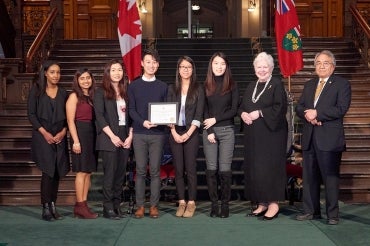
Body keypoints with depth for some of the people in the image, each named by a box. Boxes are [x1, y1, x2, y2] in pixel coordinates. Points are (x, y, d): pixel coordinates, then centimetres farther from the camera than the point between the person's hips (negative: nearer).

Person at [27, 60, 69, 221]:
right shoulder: (36, 90, 3)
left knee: (57, 172, 2)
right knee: (48, 171, -11)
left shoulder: (63, 93, 11)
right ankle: (46, 208, -5)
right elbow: (31, 114, -1)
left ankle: (53, 206, 10)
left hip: (59, 138, 3)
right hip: (43, 137, -3)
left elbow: (67, 116, 11)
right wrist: (44, 133, -9)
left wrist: (63, 132, -5)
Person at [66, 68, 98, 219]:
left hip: (92, 134, 7)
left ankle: (84, 205, 11)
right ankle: (80, 206, 0)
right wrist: (76, 141, -16)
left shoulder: (92, 96, 16)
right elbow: (70, 121, -9)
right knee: (82, 171, -6)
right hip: (80, 133, -7)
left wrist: (97, 137, 2)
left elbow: (95, 118, 14)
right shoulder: (74, 96, -3)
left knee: (88, 172, 6)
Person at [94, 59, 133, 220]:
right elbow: (99, 116, -7)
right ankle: (108, 208, 0)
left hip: (125, 138, 5)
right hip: (108, 139, -4)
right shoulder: (101, 92, 1)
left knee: (121, 173, 5)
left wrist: (130, 135, 0)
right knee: (110, 173, -6)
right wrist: (112, 136, -13)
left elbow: (130, 115, 12)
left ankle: (117, 205, 11)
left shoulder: (126, 92, 14)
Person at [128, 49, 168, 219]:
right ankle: (140, 206, 7)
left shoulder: (163, 86, 10)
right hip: (139, 133, 0)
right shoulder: (134, 86, 8)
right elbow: (131, 109, 2)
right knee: (140, 171, 2)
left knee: (155, 171, 2)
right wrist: (143, 122, -15)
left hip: (158, 133, 0)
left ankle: (154, 205, 8)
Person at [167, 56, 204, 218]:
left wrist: (188, 134, -11)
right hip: (175, 133, 2)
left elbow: (198, 115, -3)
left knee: (190, 168, -3)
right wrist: (174, 133, -7)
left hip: (191, 133, -2)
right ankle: (181, 202, 11)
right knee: (178, 169, 3)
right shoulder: (172, 89, 8)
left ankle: (191, 203, 6)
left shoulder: (198, 90, 3)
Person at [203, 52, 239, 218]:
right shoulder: (205, 86, 8)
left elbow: (234, 110, 1)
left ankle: (225, 204, 3)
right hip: (209, 131, 1)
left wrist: (215, 119, -8)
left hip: (227, 131, -1)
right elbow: (204, 110, 4)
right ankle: (214, 204, 6)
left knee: (224, 169, -4)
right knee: (211, 169, 0)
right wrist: (209, 131, -6)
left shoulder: (232, 86, 6)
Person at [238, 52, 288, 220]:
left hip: (271, 133, -7)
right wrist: (243, 114, -4)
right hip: (253, 135, 7)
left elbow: (280, 107, -14)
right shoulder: (251, 87, 17)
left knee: (270, 167, -6)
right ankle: (262, 203, 13)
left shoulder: (276, 85, -3)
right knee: (254, 168, 5)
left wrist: (259, 113, -17)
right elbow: (241, 106, 18)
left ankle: (273, 203, 1)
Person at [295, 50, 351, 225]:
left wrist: (317, 113, -16)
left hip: (329, 138, -6)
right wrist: (309, 115, -10)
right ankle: (311, 211, 19)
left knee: (330, 176, -2)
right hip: (309, 138, 6)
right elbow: (299, 107, 11)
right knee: (309, 176, 9)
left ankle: (333, 214, 7)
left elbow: (341, 109, -13)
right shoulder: (309, 85, 18)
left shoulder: (342, 84, 0)